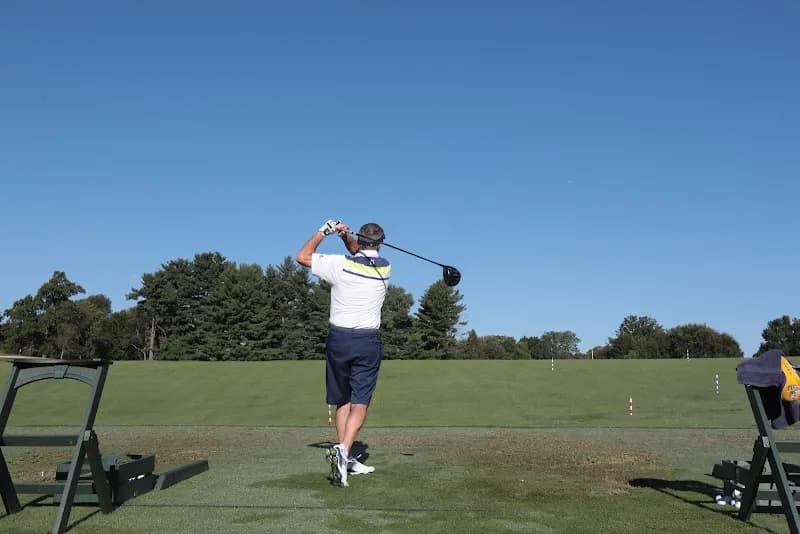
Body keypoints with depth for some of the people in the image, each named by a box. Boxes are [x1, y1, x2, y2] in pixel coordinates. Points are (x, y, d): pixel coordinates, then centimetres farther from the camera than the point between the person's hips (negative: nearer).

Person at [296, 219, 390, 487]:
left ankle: (344, 457, 15)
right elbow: (364, 254, 20)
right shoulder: (385, 267, 1)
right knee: (360, 403, -2)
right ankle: (343, 450, -22)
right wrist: (346, 236, 2)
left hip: (338, 339, 0)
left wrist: (324, 231, 8)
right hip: (368, 341, 0)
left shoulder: (340, 264, -9)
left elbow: (302, 256, 2)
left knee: (342, 401, 12)